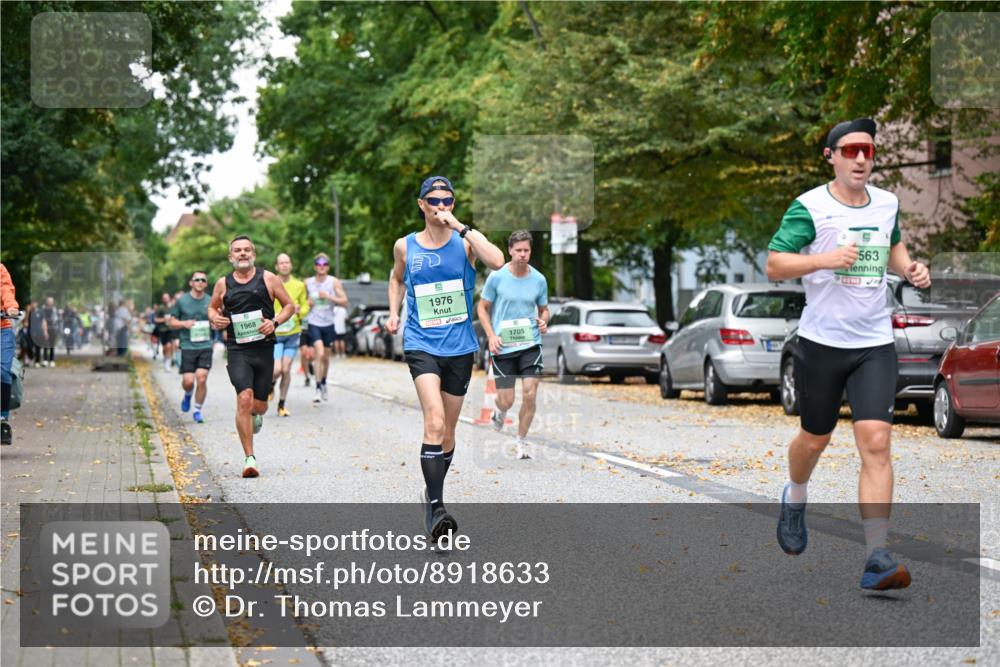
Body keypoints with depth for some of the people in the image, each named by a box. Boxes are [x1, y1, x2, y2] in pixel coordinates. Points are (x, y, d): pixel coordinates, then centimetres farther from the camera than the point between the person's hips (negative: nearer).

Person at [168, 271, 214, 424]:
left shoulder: (210, 302, 7)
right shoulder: (181, 301, 2)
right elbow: (170, 321, 7)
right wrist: (183, 323, -11)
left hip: (206, 346, 1)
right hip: (187, 346, -1)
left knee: (202, 379, -8)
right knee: (188, 381, -6)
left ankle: (198, 411, 8)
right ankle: (188, 395, 30)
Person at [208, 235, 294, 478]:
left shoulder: (268, 279, 3)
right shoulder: (223, 284, 7)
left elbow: (289, 305, 10)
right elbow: (212, 308, 23)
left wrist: (275, 322, -9)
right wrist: (215, 319, -1)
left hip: (264, 348, 1)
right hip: (237, 350, -1)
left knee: (258, 405, 6)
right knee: (244, 399, -19)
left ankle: (256, 414, 48)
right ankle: (249, 458, -14)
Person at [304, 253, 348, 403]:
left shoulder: (334, 282, -1)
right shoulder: (307, 283, 2)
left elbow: (344, 301, -6)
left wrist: (328, 297, -18)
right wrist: (307, 303, -6)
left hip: (329, 324, 2)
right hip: (314, 323, -2)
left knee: (326, 357, 12)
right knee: (319, 353, -20)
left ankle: (324, 382, 37)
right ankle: (318, 388, -17)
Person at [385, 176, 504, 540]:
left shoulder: (466, 241, -1)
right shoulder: (405, 246, 4)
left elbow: (497, 261, -22)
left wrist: (460, 228, -20)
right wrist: (393, 313, 11)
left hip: (460, 347, 2)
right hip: (421, 346, -2)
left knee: (448, 430, 12)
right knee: (434, 423, -21)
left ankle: (432, 493, 34)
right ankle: (434, 508, -22)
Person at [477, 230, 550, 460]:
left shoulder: (539, 279, 2)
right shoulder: (497, 277, -5)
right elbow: (482, 307, 3)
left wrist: (543, 321, -7)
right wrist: (491, 336, -9)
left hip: (530, 344, 2)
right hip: (503, 346, -2)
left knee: (529, 395, -8)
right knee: (507, 400, 0)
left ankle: (521, 442, 10)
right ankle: (500, 412, 39)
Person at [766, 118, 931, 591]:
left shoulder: (887, 204, 7)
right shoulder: (809, 207, -8)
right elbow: (774, 265, -11)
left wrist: (909, 268, 7)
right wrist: (824, 259, -26)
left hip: (875, 345, 2)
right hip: (821, 343, -2)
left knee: (875, 443, -11)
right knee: (815, 439, 13)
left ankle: (877, 558, -14)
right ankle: (794, 500, 48)